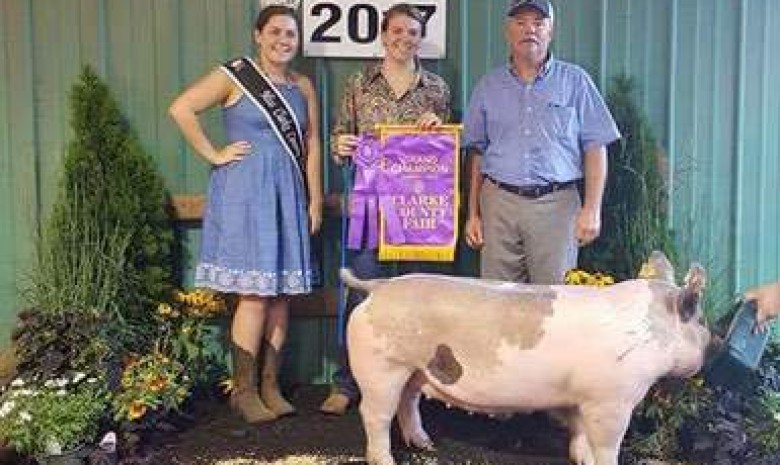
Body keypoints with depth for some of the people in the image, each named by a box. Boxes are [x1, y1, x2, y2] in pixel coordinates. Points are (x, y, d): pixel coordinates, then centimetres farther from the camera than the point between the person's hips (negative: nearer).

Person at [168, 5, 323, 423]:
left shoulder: (302, 86, 12)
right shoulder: (235, 76, -4)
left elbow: (312, 145, 12)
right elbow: (181, 109, -10)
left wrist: (315, 200, 8)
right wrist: (213, 154, -10)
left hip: (287, 193, 6)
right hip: (244, 190, -5)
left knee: (281, 292, 7)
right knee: (254, 293, -5)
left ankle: (269, 385, 18)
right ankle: (243, 391, 7)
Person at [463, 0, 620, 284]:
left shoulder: (574, 81, 6)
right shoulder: (488, 86, 12)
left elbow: (595, 147, 3)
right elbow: (477, 152, 14)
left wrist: (591, 210, -6)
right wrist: (473, 214, 9)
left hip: (556, 205, -2)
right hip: (499, 203, 2)